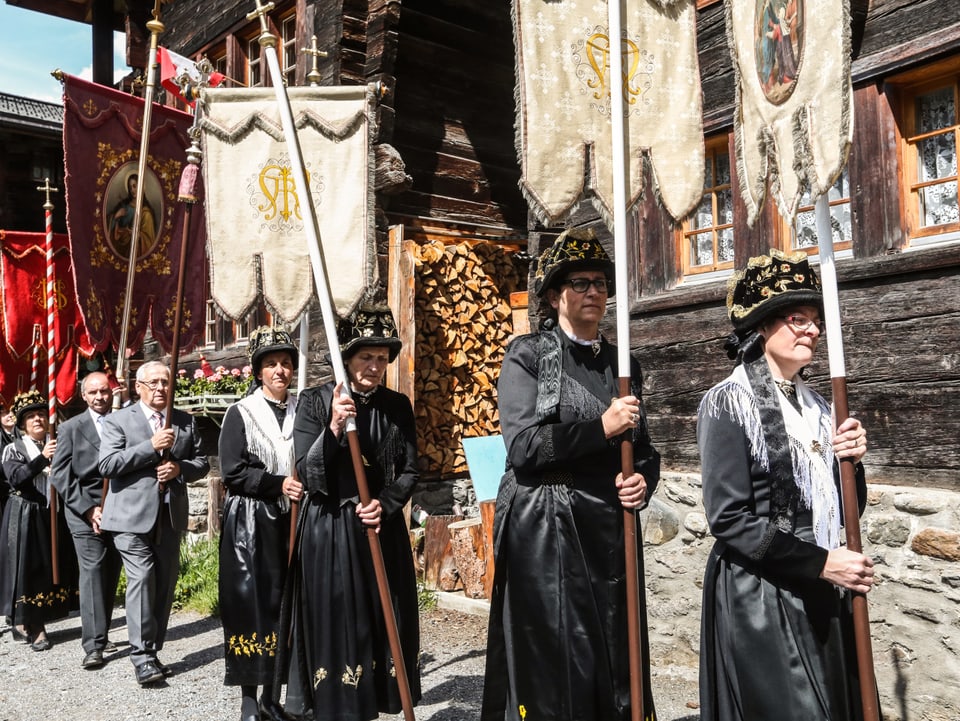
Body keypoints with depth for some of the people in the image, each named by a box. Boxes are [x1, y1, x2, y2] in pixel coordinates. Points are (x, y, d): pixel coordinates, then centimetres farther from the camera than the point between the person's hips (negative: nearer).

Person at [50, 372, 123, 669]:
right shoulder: (71, 427, 2)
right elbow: (60, 475, -3)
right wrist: (88, 509, -11)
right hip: (85, 513, -3)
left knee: (110, 575, 9)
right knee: (93, 572, -10)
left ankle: (101, 634, 23)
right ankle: (93, 645, -8)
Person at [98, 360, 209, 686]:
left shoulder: (185, 421, 11)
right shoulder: (118, 420, 0)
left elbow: (202, 462, 11)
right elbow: (107, 465, -11)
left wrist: (179, 468, -10)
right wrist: (151, 446, -18)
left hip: (170, 516, 4)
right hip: (132, 516, -4)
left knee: (165, 583, 8)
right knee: (142, 578, -12)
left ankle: (153, 650, 19)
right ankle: (142, 656, -6)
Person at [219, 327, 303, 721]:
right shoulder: (241, 413, -3)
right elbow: (232, 472, -9)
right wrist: (278, 484, -17)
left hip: (289, 522, 3)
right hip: (251, 524, -3)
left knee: (284, 605, 7)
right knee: (253, 606, -1)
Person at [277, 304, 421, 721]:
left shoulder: (398, 406, 5)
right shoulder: (314, 401, -4)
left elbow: (410, 471, 4)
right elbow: (307, 475, -10)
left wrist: (384, 505, -13)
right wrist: (333, 429, -25)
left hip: (381, 530, 3)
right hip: (328, 530, -3)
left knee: (380, 625, 8)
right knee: (333, 626, 1)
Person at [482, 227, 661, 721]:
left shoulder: (622, 364, 14)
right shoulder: (527, 355, 0)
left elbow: (644, 450, 18)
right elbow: (523, 445, -11)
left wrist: (643, 481, -4)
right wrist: (601, 428, -15)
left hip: (611, 531, 5)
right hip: (545, 532, -4)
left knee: (617, 671, 8)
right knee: (554, 668, 0)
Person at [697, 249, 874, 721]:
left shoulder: (815, 406, 9)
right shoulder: (728, 403, -12)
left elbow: (845, 511, 12)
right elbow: (729, 520, -17)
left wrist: (849, 462, -7)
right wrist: (821, 562, -17)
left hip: (821, 596, 7)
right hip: (759, 596, -7)